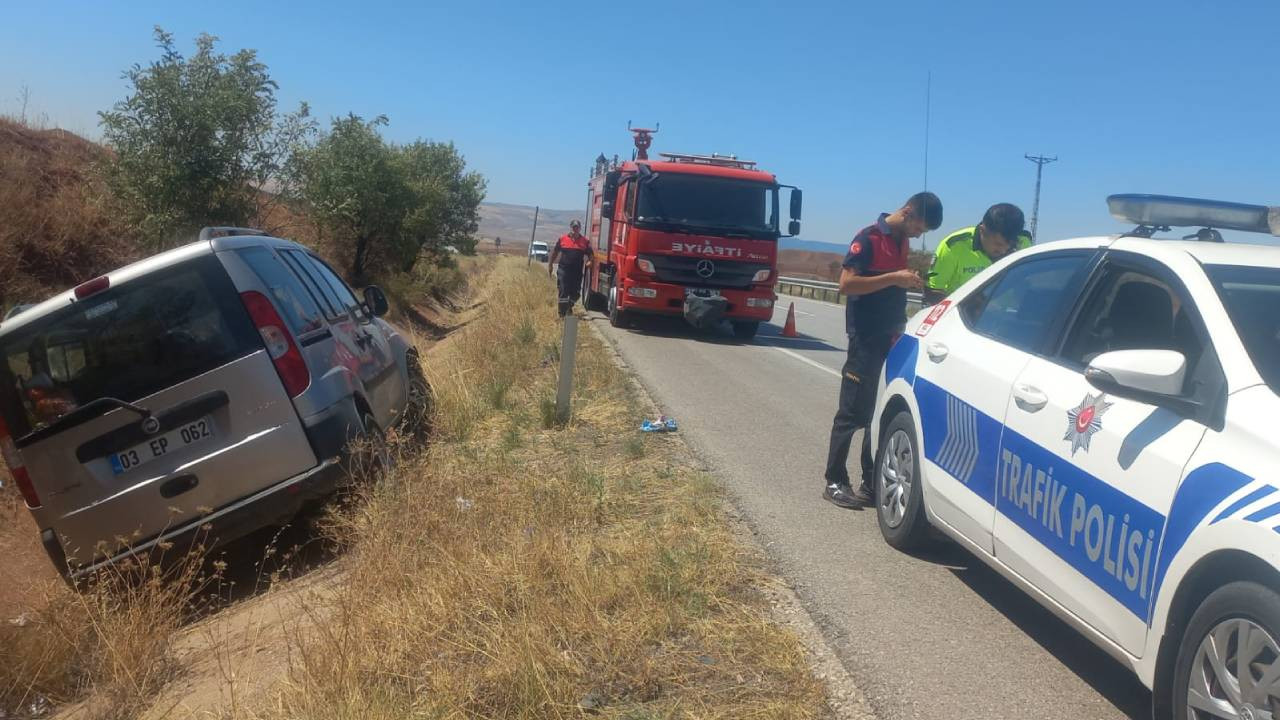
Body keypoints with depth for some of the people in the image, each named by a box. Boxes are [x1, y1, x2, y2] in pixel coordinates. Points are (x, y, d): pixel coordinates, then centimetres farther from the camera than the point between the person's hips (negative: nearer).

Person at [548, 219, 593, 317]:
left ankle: (569, 308, 32)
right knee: (563, 292, 0)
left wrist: (590, 262, -10)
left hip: (577, 271, 1)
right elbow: (554, 252, 13)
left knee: (575, 293, 7)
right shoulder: (562, 239, 5)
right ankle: (562, 313, 6)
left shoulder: (585, 241, 6)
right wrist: (550, 265, 11)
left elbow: (591, 255, 11)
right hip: (563, 269, -1)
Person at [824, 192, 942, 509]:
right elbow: (846, 283, -19)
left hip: (892, 337, 8)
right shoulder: (868, 238, -11)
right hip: (866, 339, -8)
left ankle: (872, 482, 17)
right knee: (853, 412, -4)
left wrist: (910, 283, 6)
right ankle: (835, 482, 4)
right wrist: (894, 278, -22)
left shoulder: (903, 242, 13)